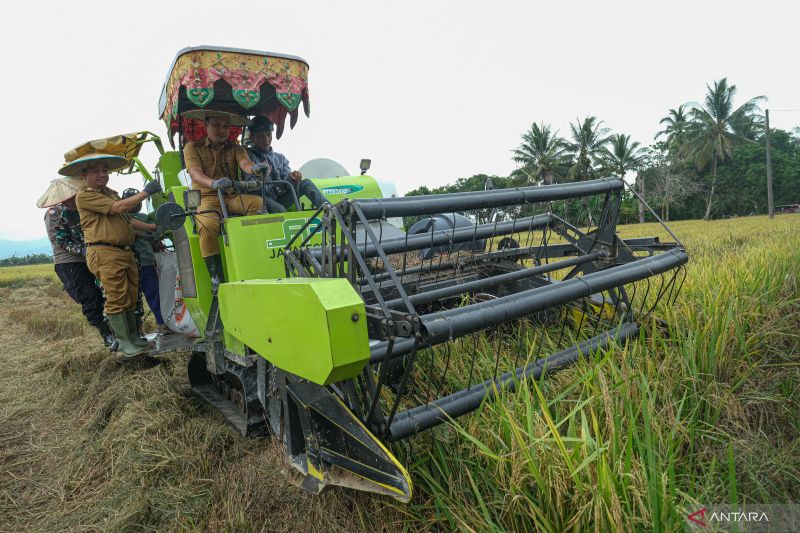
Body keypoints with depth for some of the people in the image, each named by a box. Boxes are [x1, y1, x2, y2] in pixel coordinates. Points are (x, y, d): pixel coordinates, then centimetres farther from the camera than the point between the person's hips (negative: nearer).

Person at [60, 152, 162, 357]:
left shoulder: (112, 193, 23)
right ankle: (123, 342, 0)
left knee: (130, 298, 12)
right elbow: (118, 208, -14)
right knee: (116, 299, -8)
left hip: (126, 252, 8)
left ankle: (133, 336, 22)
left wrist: (151, 227, 17)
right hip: (105, 253, -8)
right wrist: (145, 192, -9)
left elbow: (128, 219, 26)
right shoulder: (84, 195, -4)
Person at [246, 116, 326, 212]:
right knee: (279, 210, -37)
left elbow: (286, 184, 5)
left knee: (306, 183, -15)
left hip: (281, 199, 4)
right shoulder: (248, 156, 4)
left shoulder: (280, 158, 18)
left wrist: (292, 178, -18)